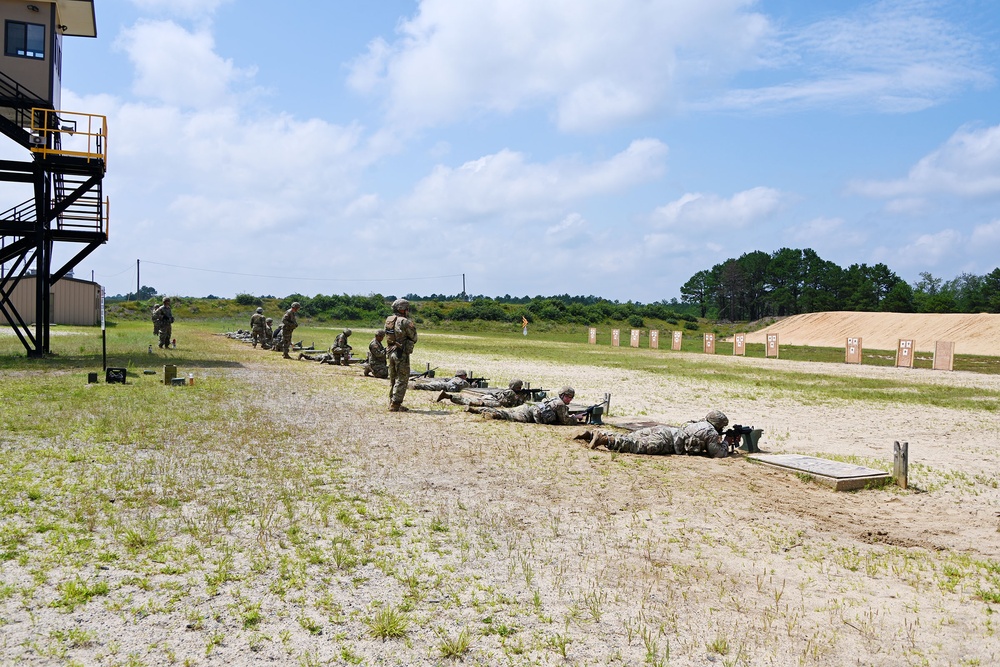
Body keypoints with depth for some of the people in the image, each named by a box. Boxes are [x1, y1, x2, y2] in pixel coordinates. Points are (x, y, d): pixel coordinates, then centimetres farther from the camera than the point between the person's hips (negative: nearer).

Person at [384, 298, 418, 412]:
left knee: (393, 379, 17)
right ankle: (395, 405, -4)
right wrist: (413, 327, 10)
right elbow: (414, 338, -9)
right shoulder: (404, 322, -15)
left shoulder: (388, 320, 7)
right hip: (401, 354, -8)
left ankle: (392, 403, 23)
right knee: (402, 380, -2)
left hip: (390, 352, 8)